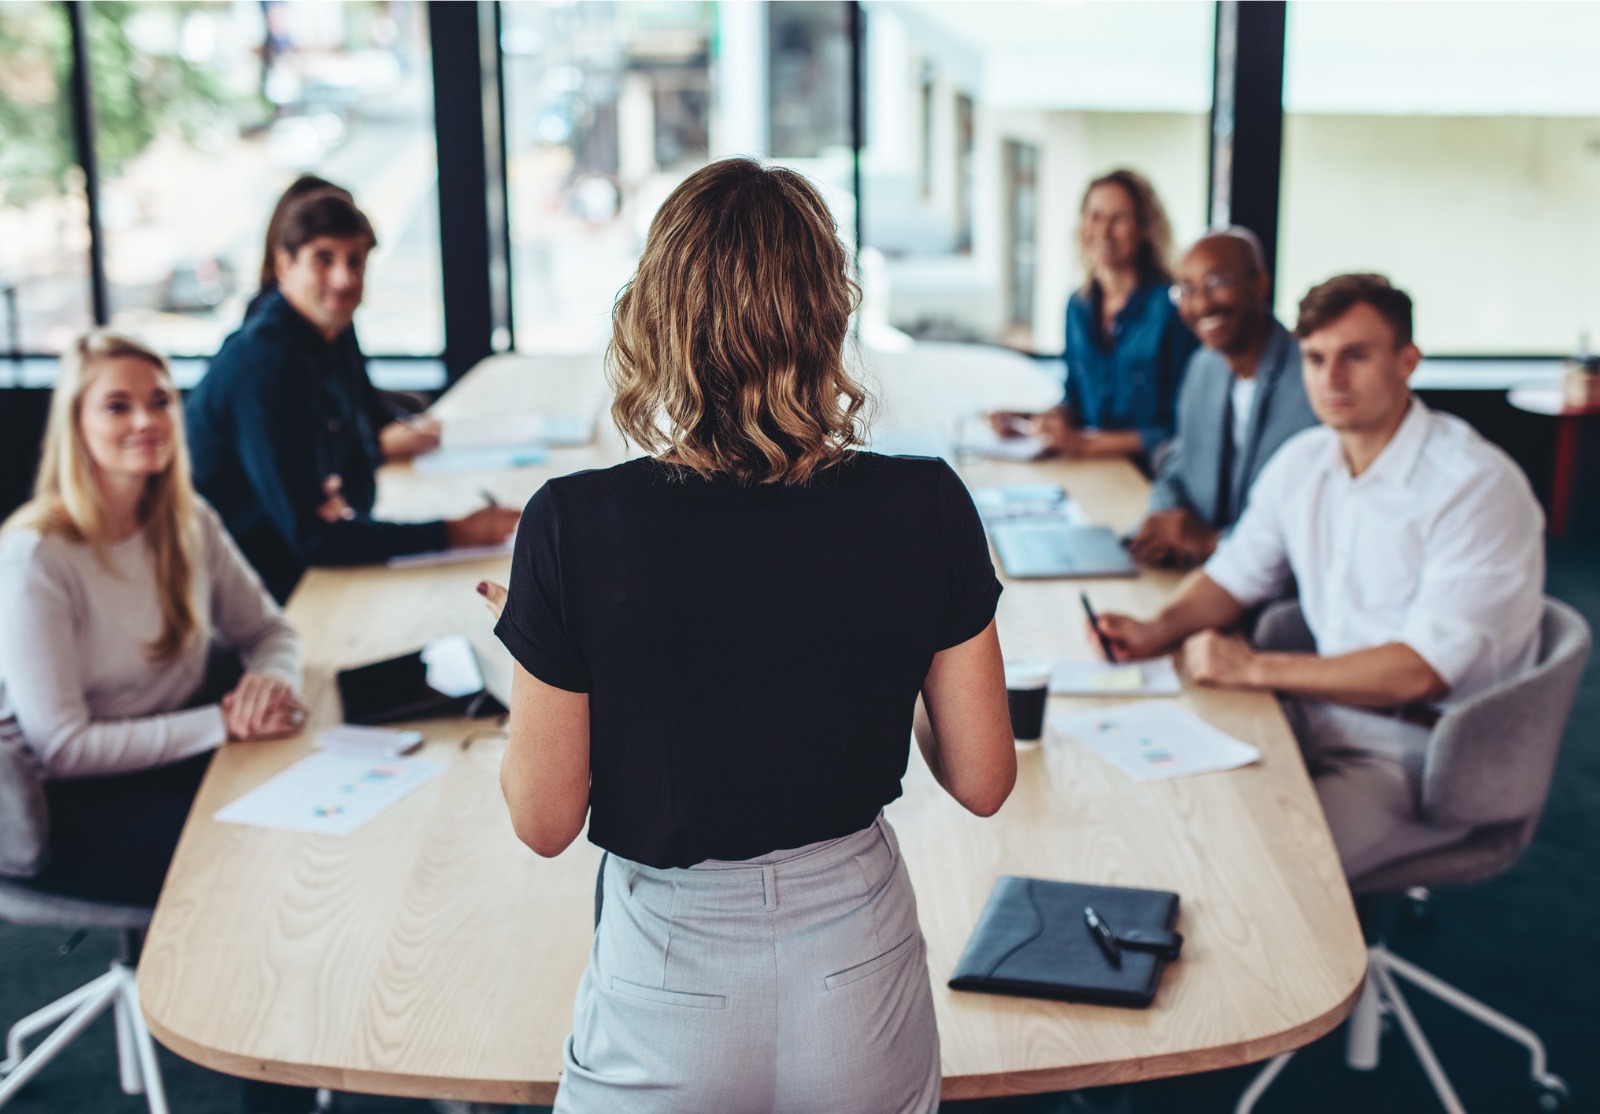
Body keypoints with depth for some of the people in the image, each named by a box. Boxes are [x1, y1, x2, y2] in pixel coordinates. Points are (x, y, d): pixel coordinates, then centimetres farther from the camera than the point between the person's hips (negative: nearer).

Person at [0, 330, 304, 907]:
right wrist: (223, 723, -21)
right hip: (76, 804, -6)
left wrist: (273, 678, -12)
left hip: (183, 754, 7)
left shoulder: (190, 523, 4)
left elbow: (267, 630, 14)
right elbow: (62, 749, -18)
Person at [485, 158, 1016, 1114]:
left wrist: (527, 650, 6)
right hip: (861, 978, 2)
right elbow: (983, 780, -5)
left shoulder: (577, 527, -20)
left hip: (670, 980, -1)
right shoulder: (926, 510, -14)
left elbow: (545, 821, -11)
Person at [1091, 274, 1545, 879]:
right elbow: (1236, 574, 18)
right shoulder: (1301, 462, 6)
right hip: (1321, 712, 7)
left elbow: (1422, 670, -22)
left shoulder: (1478, 486, -17)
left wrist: (1256, 668, -21)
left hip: (1423, 749, -7)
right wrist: (1159, 630, -3)